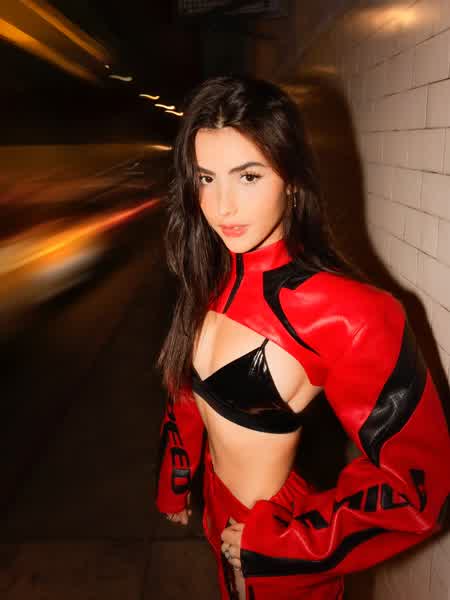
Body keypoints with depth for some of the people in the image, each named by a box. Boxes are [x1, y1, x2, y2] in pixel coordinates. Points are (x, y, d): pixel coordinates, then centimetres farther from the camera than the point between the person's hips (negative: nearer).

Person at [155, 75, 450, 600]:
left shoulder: (347, 314, -30)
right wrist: (174, 485, 15)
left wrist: (274, 544, -17)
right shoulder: (211, 278, -10)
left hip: (276, 554, -5)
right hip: (219, 511, 6)